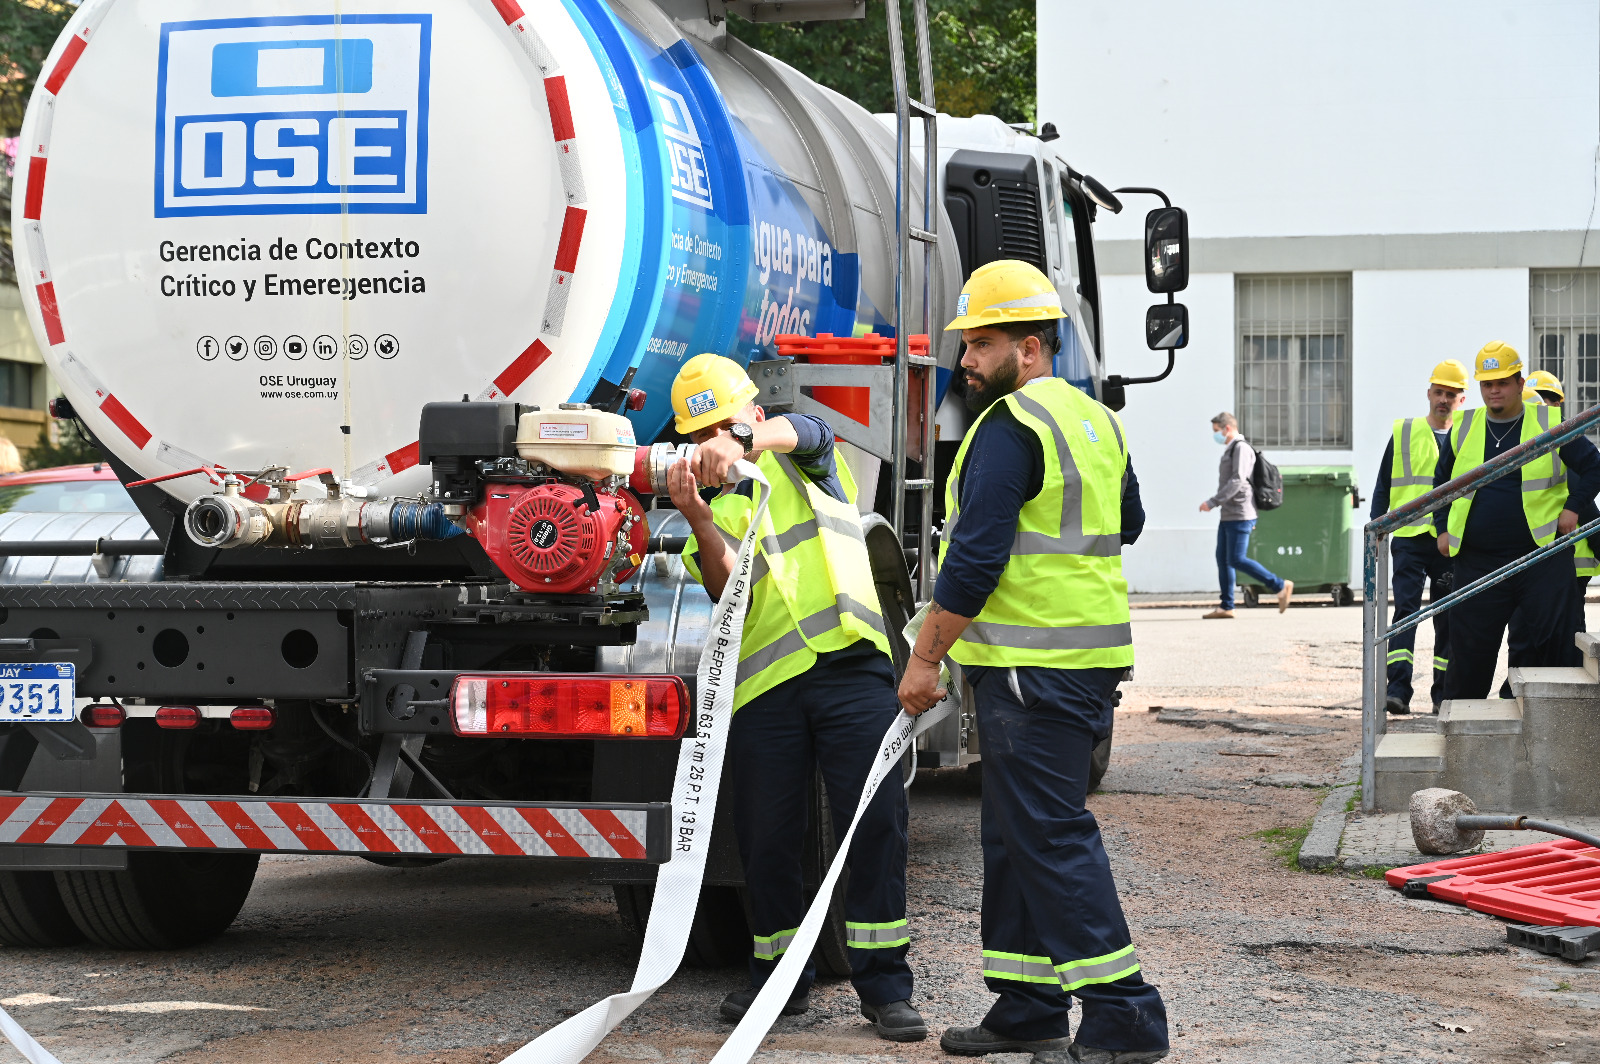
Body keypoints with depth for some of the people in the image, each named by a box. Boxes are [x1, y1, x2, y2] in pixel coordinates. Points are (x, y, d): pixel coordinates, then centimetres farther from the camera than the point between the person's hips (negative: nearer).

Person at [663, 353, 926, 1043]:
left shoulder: (803, 461, 14)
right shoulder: (713, 506, 17)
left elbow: (796, 429, -12)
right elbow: (725, 590, -2)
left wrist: (743, 444, -33)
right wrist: (698, 520, -20)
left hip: (849, 665, -2)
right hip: (764, 685, 2)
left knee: (875, 823, -9)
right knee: (766, 838, 2)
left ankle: (885, 988, -4)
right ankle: (779, 978, 19)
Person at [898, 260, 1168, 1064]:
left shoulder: (1010, 426, -14)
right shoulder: (1095, 420, 16)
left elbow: (975, 557, -20)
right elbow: (1127, 522, 30)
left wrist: (924, 658, -14)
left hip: (1031, 665, -10)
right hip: (1086, 657, 10)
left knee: (1051, 835, -9)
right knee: (1018, 836, 15)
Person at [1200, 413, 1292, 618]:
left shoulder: (1241, 448, -12)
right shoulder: (1231, 450, 20)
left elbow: (1237, 482, -22)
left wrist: (1212, 503, -24)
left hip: (1239, 516, -10)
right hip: (1228, 516, 10)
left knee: (1237, 560, -13)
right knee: (1222, 559, 6)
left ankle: (1280, 586, -6)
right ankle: (1226, 607, 5)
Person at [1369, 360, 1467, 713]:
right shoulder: (1404, 432, 7)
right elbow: (1383, 485, 11)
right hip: (1409, 538, -1)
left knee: (1448, 620, 5)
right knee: (1405, 610, -13)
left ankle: (1443, 694, 13)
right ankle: (1398, 690, -18)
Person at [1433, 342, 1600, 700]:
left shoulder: (1551, 425, 1)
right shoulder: (1463, 429, 9)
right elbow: (1441, 481, 21)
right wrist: (1443, 528, 12)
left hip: (1542, 552, -2)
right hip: (1478, 560, 2)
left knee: (1545, 637, -5)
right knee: (1469, 644, 3)